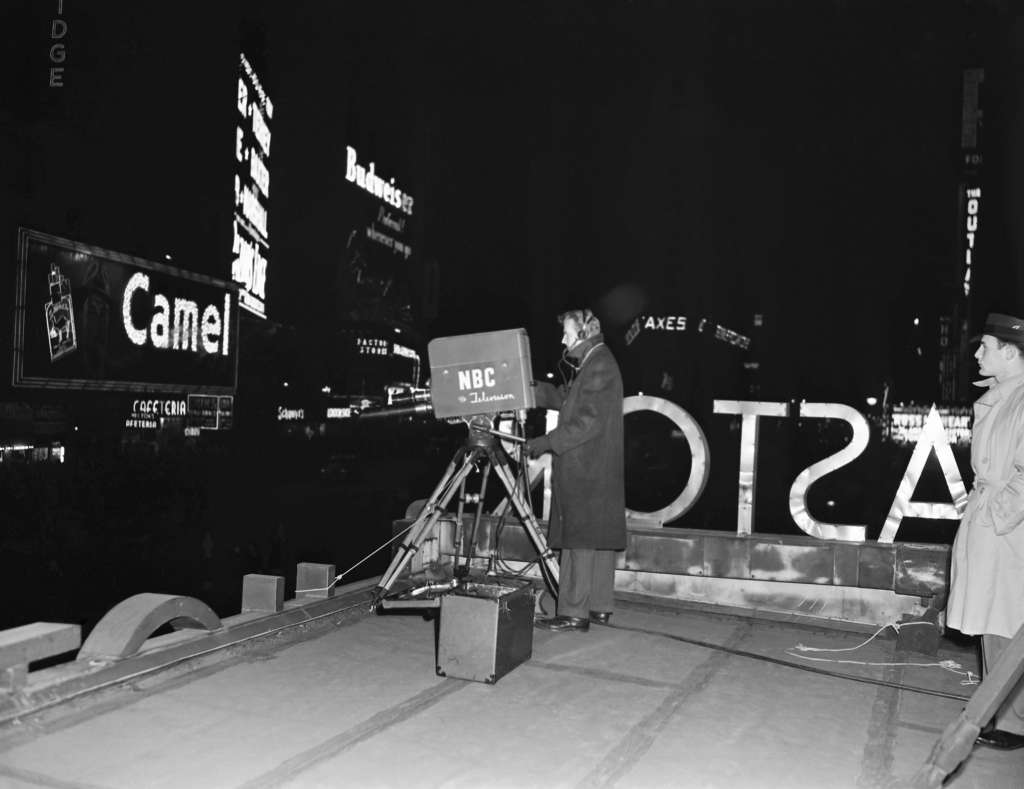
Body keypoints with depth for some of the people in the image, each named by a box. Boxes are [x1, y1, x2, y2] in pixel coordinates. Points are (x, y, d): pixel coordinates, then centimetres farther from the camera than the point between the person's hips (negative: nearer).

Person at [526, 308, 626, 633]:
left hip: (587, 471, -10)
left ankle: (574, 612, -5)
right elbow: (563, 398, 23)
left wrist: (549, 442, -20)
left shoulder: (600, 366, -15)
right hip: (599, 471, 10)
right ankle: (599, 606, 19)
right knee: (599, 540, 12)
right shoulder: (593, 364, 18)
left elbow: (589, 422, -21)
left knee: (580, 541, -8)